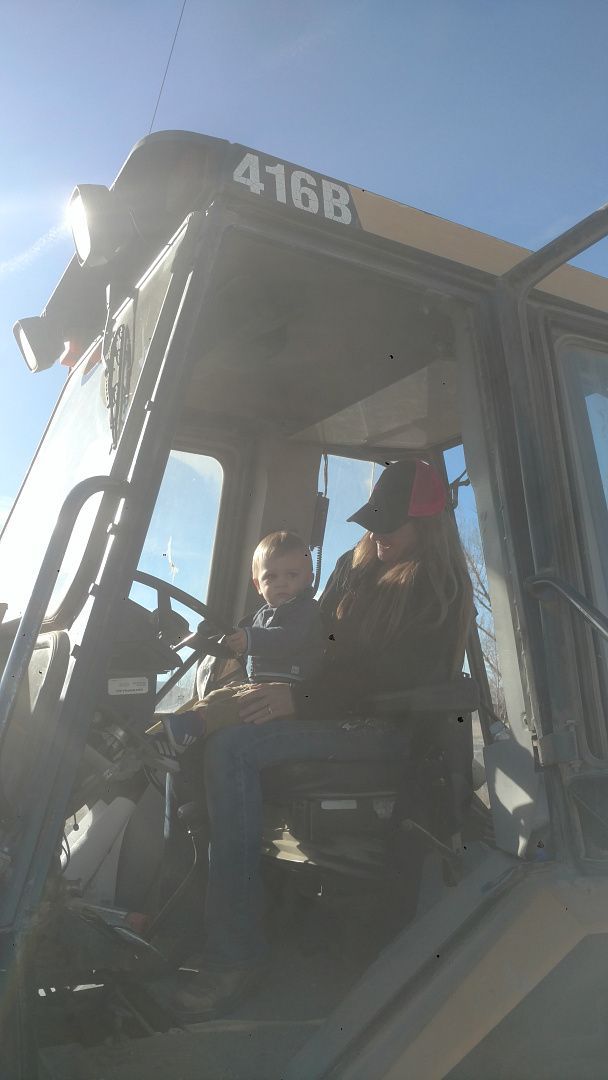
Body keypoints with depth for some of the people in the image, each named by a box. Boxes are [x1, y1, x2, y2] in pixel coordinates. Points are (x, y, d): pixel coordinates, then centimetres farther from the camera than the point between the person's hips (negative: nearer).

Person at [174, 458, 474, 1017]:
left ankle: (237, 949, -19)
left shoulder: (442, 591, -7)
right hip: (334, 711, 7)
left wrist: (301, 700, -23)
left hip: (386, 727, -7)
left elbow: (399, 681, -17)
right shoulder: (355, 567, 14)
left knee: (233, 747, -27)